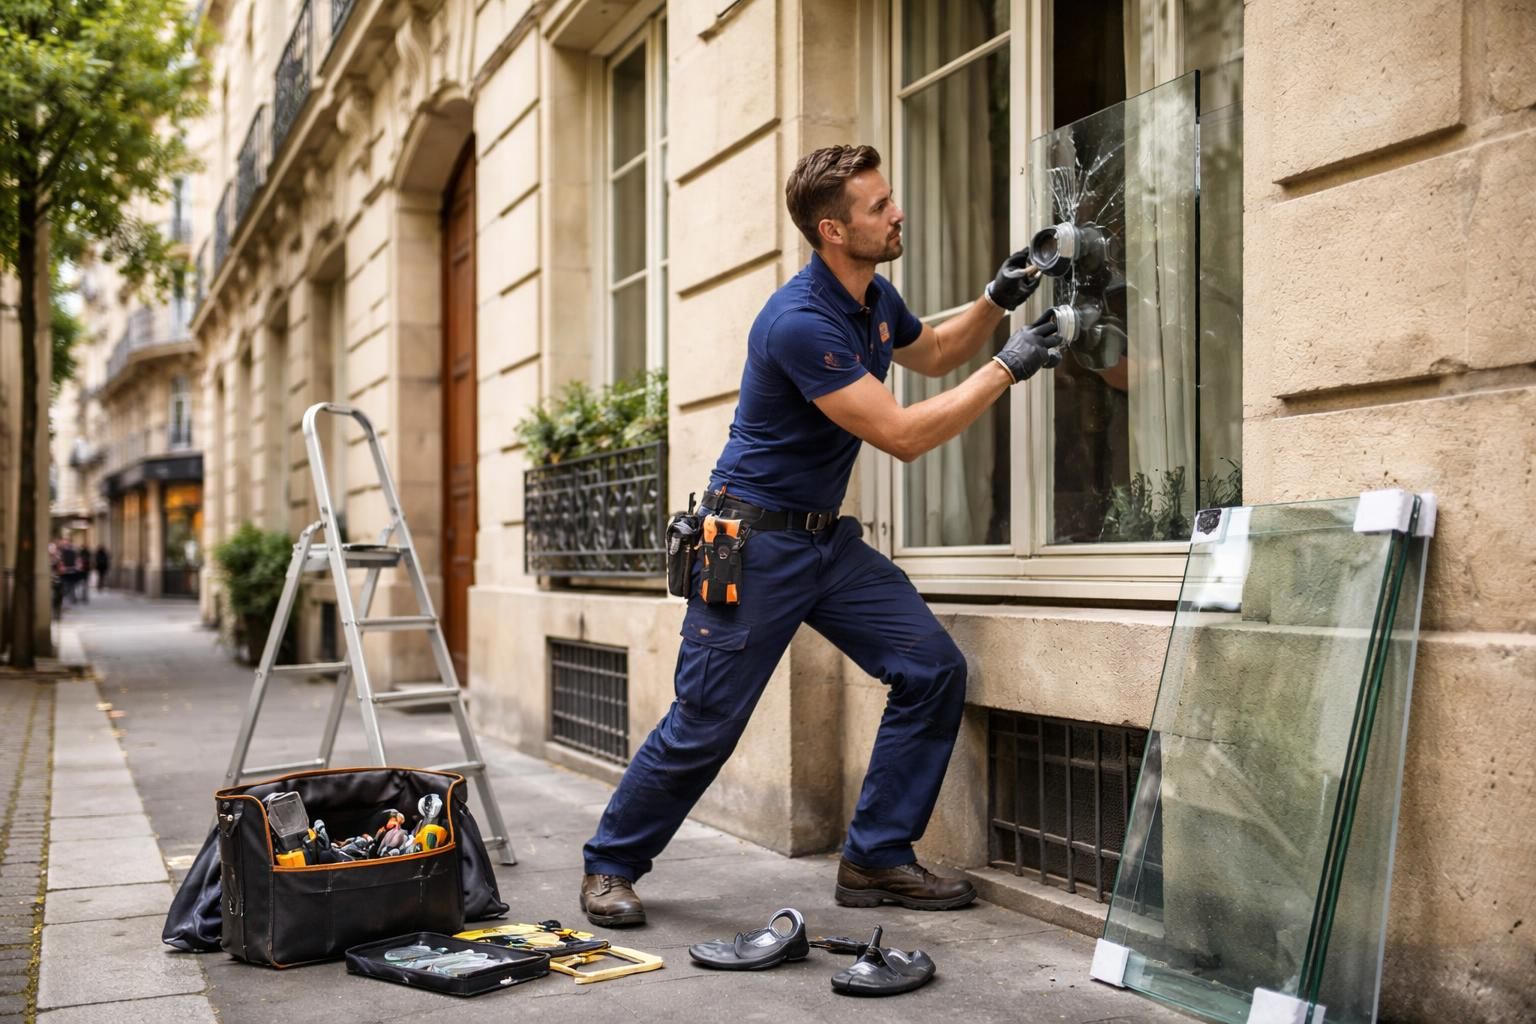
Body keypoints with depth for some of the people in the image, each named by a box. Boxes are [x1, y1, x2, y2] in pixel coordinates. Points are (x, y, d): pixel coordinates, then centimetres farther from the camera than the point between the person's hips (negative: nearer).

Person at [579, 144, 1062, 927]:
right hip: (752, 542, -8)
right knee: (705, 723, -3)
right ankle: (610, 865, 20)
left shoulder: (875, 298, 5)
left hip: (827, 538, 9)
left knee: (933, 669, -3)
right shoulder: (801, 322, -24)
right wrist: (1008, 368, -17)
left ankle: (875, 858, 8)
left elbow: (933, 354, 27)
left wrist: (994, 300, 9)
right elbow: (902, 435, -24)